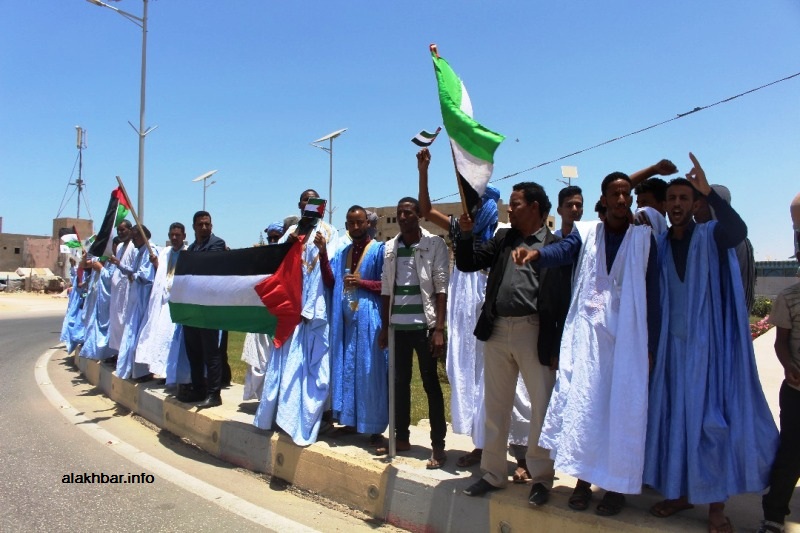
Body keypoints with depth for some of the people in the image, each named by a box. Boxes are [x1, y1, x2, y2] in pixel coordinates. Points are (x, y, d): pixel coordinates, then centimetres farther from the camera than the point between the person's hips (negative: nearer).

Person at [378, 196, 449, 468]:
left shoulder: (435, 244, -4)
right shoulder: (390, 247, 10)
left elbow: (441, 288, -8)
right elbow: (386, 288, 11)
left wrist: (439, 329, -14)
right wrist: (384, 326, 9)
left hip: (424, 324, -5)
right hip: (398, 325, 5)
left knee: (431, 385, 2)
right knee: (399, 383, 12)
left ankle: (438, 445, 10)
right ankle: (401, 437, 26)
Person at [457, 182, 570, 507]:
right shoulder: (503, 240, 12)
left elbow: (562, 298, -6)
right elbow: (467, 264, 12)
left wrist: (557, 346, -10)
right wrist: (466, 234, -4)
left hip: (534, 333, -5)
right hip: (498, 331, 5)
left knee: (542, 407, 4)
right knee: (495, 407, 13)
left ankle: (541, 478, 22)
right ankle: (493, 474, 27)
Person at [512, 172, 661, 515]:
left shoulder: (643, 237, 4)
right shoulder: (586, 233, 7)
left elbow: (652, 293, 2)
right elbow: (562, 251, -15)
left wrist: (650, 346, -1)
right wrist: (536, 253, -39)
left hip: (628, 336, -1)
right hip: (587, 331, 1)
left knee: (622, 408, 3)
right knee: (582, 403, 1)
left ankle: (617, 485, 17)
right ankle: (583, 479, 15)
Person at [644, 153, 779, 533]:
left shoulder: (710, 236, -2)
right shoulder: (659, 244, 9)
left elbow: (738, 230, -25)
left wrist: (709, 193, -33)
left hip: (708, 345, -3)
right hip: (672, 344, 4)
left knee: (711, 419, -1)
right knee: (675, 418, 9)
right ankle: (681, 492, 23)